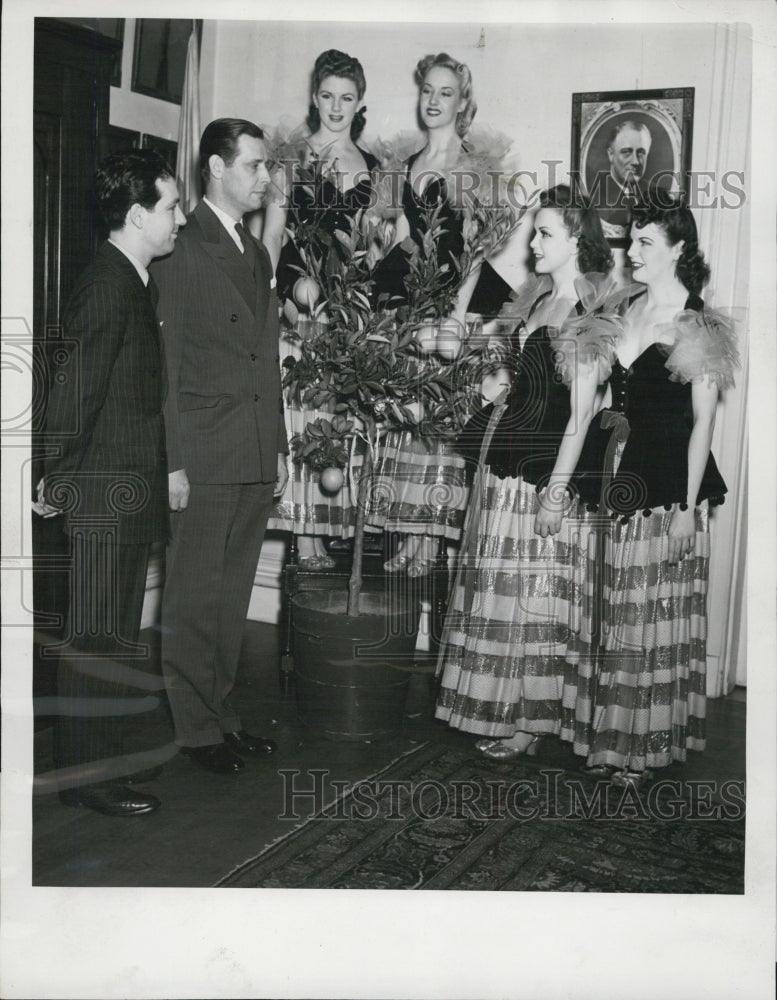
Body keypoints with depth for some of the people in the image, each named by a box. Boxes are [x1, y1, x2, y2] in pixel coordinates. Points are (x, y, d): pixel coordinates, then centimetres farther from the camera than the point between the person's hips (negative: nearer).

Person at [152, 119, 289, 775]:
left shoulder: (257, 254, 19)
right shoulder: (181, 248, -4)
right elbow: (166, 363, -9)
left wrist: (280, 446, 15)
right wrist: (173, 461, -13)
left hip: (256, 460, 7)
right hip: (205, 459, -7)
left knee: (233, 597, 13)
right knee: (194, 598, 2)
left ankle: (221, 715, 24)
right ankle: (197, 728, 14)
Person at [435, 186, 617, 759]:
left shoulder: (586, 317, -14)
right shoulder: (540, 300, 11)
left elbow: (582, 413, -17)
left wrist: (558, 488, -18)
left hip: (548, 466, -9)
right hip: (510, 456, 9)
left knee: (534, 591, 1)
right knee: (502, 585, 14)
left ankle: (531, 722, 15)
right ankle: (503, 709, 29)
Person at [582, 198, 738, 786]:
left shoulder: (699, 328, -7)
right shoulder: (633, 314, 10)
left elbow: (703, 422, -9)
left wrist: (689, 507, -12)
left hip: (676, 484, -6)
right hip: (632, 477, 6)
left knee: (661, 612, 2)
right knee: (626, 612, 11)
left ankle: (652, 746, 15)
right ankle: (623, 739, 24)